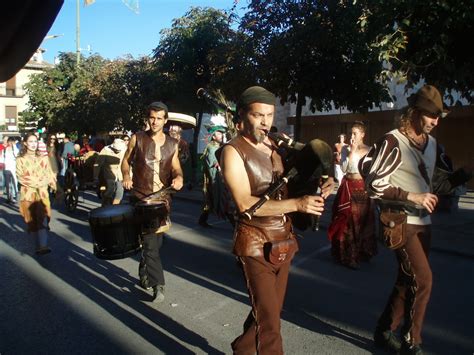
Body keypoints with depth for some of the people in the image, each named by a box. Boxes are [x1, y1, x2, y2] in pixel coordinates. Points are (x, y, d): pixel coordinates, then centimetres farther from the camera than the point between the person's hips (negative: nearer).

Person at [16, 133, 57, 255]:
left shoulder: (43, 158, 8)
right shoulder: (21, 159, 2)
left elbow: (49, 174, 7)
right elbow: (21, 177, -4)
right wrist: (36, 183, -13)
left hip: (42, 192, 0)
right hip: (28, 193, 0)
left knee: (42, 218, -12)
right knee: (32, 219, 7)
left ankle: (42, 246, -19)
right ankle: (41, 243, 22)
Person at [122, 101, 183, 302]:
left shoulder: (172, 144, 7)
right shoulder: (137, 139, 0)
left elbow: (176, 168, 11)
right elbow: (126, 160, 10)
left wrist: (178, 177, -11)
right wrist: (126, 176, -8)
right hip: (141, 197, -3)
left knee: (156, 240, 13)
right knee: (150, 241, -11)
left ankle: (144, 274, 34)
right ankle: (158, 284, -6)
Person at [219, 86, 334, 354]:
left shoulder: (276, 147, 8)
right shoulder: (233, 151, -11)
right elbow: (245, 203, -22)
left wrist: (318, 189, -8)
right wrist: (297, 204, -28)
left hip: (284, 240, 7)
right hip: (256, 244, -6)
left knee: (270, 310, 20)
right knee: (269, 320, -2)